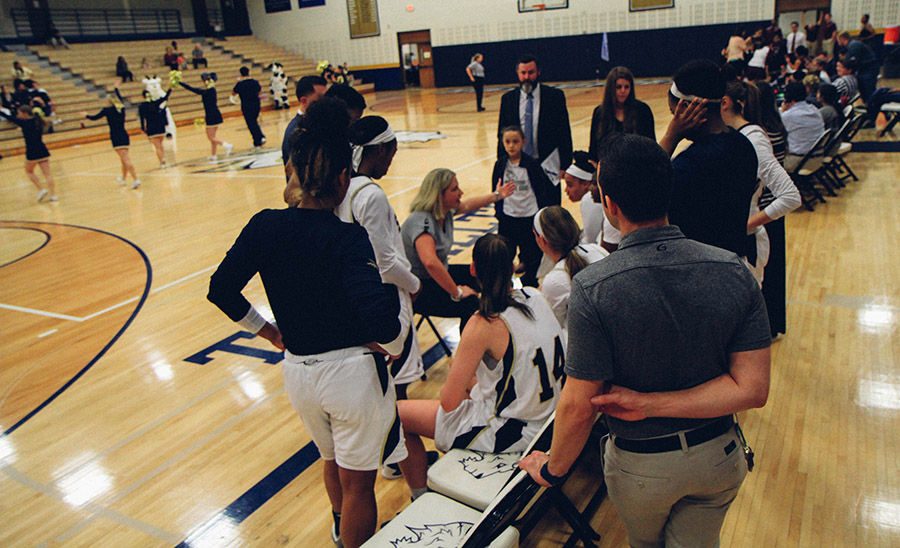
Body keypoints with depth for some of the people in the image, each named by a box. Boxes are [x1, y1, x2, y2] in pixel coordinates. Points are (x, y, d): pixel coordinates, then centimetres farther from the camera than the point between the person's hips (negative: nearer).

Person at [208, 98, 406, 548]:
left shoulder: (265, 226, -7)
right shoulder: (346, 237, -22)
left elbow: (221, 290, -1)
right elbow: (382, 321, -32)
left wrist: (269, 331, 9)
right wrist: (383, 341, -11)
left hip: (297, 371, 6)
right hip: (351, 371, -6)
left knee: (333, 461, 32)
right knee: (357, 483, 14)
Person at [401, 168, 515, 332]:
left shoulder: (446, 210, -3)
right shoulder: (421, 221, -30)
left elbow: (467, 206, 22)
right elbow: (430, 262, -45)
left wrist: (497, 195, 28)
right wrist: (457, 293, -37)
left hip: (437, 275, 10)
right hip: (416, 290, -10)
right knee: (470, 303, -27)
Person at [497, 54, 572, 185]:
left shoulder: (555, 96, -2)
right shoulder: (508, 99, 5)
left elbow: (564, 133, -1)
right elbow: (502, 134, 9)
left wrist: (565, 165, -5)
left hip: (548, 165, -1)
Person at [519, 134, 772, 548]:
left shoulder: (593, 288, -28)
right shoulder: (734, 272, -15)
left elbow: (579, 406, -21)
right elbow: (752, 389, -15)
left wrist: (551, 469, -4)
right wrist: (648, 403, -17)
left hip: (641, 464, -2)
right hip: (719, 454, 2)